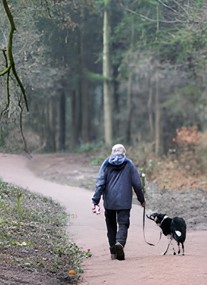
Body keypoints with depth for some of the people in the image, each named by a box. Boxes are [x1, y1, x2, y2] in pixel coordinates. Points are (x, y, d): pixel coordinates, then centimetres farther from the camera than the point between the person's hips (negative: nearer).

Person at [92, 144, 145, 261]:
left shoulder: (106, 164, 6)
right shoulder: (129, 164, 3)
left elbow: (100, 183, -1)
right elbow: (137, 184, 4)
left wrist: (96, 201, -3)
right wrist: (142, 199, 14)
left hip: (109, 202, 2)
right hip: (124, 202, -2)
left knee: (111, 226, 14)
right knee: (123, 224, -4)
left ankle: (113, 252, 14)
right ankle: (120, 242, -32)